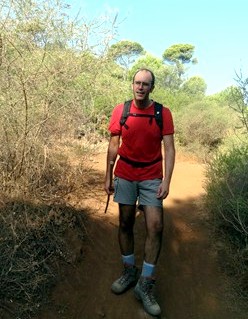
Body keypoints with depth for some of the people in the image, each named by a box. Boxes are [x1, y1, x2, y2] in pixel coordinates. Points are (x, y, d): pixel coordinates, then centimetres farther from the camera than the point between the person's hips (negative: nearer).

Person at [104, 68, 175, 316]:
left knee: (155, 227, -5)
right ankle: (129, 272, 30)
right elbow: (113, 146, 3)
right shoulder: (120, 111, -2)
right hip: (125, 176, 1)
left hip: (152, 178, -1)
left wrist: (166, 181, -16)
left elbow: (169, 148, -7)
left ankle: (145, 284, 11)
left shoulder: (163, 113, -5)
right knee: (125, 224, 10)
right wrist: (108, 177, 2)